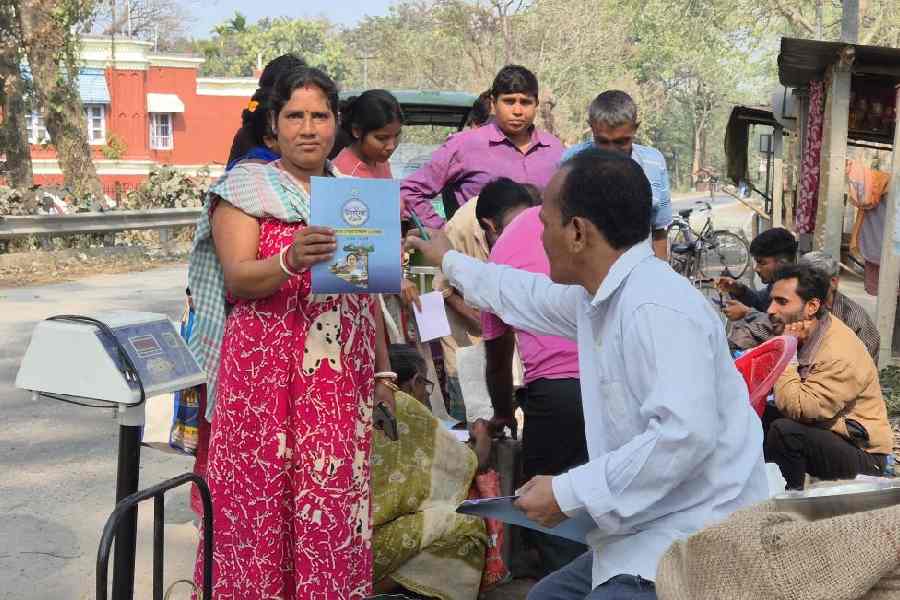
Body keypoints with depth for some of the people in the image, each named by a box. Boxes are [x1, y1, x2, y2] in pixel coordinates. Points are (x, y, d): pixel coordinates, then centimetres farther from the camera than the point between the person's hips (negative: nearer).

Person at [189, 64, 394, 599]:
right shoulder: (246, 187, 1)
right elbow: (237, 279, -11)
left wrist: (383, 370, 16)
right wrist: (290, 260, -30)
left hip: (343, 381, 4)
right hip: (265, 376, -4)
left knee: (335, 504, 4)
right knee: (262, 500, -3)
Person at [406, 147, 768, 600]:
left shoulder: (657, 309, -24)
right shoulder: (602, 295, 8)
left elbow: (685, 434, -34)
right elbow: (532, 297, 29)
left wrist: (569, 493, -25)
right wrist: (450, 262, 44)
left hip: (696, 548, -10)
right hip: (649, 534, 10)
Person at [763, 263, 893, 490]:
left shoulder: (841, 355, -26)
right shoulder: (800, 332, 1)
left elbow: (798, 409, -30)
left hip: (862, 456, -8)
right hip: (821, 430, 8)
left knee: (785, 429, -29)